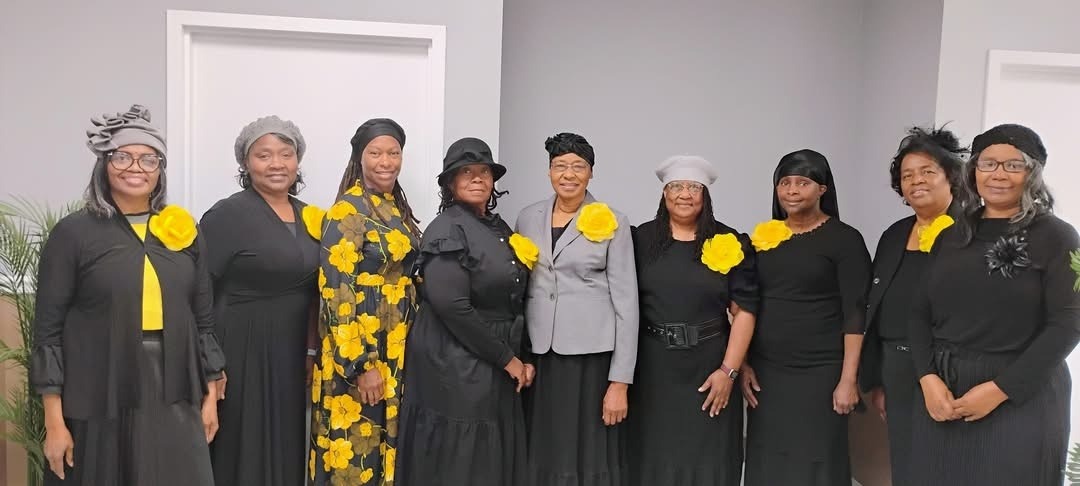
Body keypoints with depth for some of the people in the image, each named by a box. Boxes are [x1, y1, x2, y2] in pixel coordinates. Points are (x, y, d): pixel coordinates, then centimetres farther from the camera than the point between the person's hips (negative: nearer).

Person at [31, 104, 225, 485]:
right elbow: (47, 331, -4)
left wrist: (210, 396, 8)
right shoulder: (73, 233, -4)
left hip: (175, 401, 3)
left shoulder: (185, 231, 6)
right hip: (98, 405, -3)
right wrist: (54, 421, -7)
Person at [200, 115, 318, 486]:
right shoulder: (228, 214, -11)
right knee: (242, 453, 4)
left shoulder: (308, 216, 9)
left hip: (290, 355, 6)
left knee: (285, 451, 16)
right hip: (239, 353, -6)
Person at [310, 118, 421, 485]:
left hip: (397, 348, 8)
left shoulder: (397, 207, 11)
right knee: (355, 450, 1)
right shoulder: (347, 211, -13)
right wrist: (362, 364, -21)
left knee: (388, 441, 15)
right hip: (356, 351, -7)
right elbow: (338, 292, -18)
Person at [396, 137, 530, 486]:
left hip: (496, 370, 8)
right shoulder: (448, 229, -12)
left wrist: (521, 358, 5)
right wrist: (506, 359, -15)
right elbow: (451, 305, -22)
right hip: (456, 368, -8)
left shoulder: (499, 228, 12)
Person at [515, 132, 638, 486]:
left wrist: (620, 380, -9)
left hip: (590, 355, -3)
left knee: (588, 455, 1)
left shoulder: (613, 224, -2)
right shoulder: (528, 218, 8)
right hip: (538, 354, 3)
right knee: (539, 456, 7)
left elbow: (626, 302, -4)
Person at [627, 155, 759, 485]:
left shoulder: (731, 243, 0)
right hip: (653, 367, 1)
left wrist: (728, 370, -10)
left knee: (708, 456, 8)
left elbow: (744, 311, -3)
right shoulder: (641, 239, 2)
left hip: (709, 366, 0)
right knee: (654, 455, 10)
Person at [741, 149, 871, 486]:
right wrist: (742, 364, 6)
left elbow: (855, 314, -9)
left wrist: (848, 379, -13)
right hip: (764, 372, 4)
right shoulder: (764, 237, 7)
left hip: (819, 373, -4)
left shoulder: (844, 239, -6)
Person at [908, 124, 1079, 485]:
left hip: (1021, 401, -4)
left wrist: (1000, 389, -15)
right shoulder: (951, 236, 10)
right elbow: (921, 313, 7)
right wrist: (928, 379, -9)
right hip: (942, 397, 4)